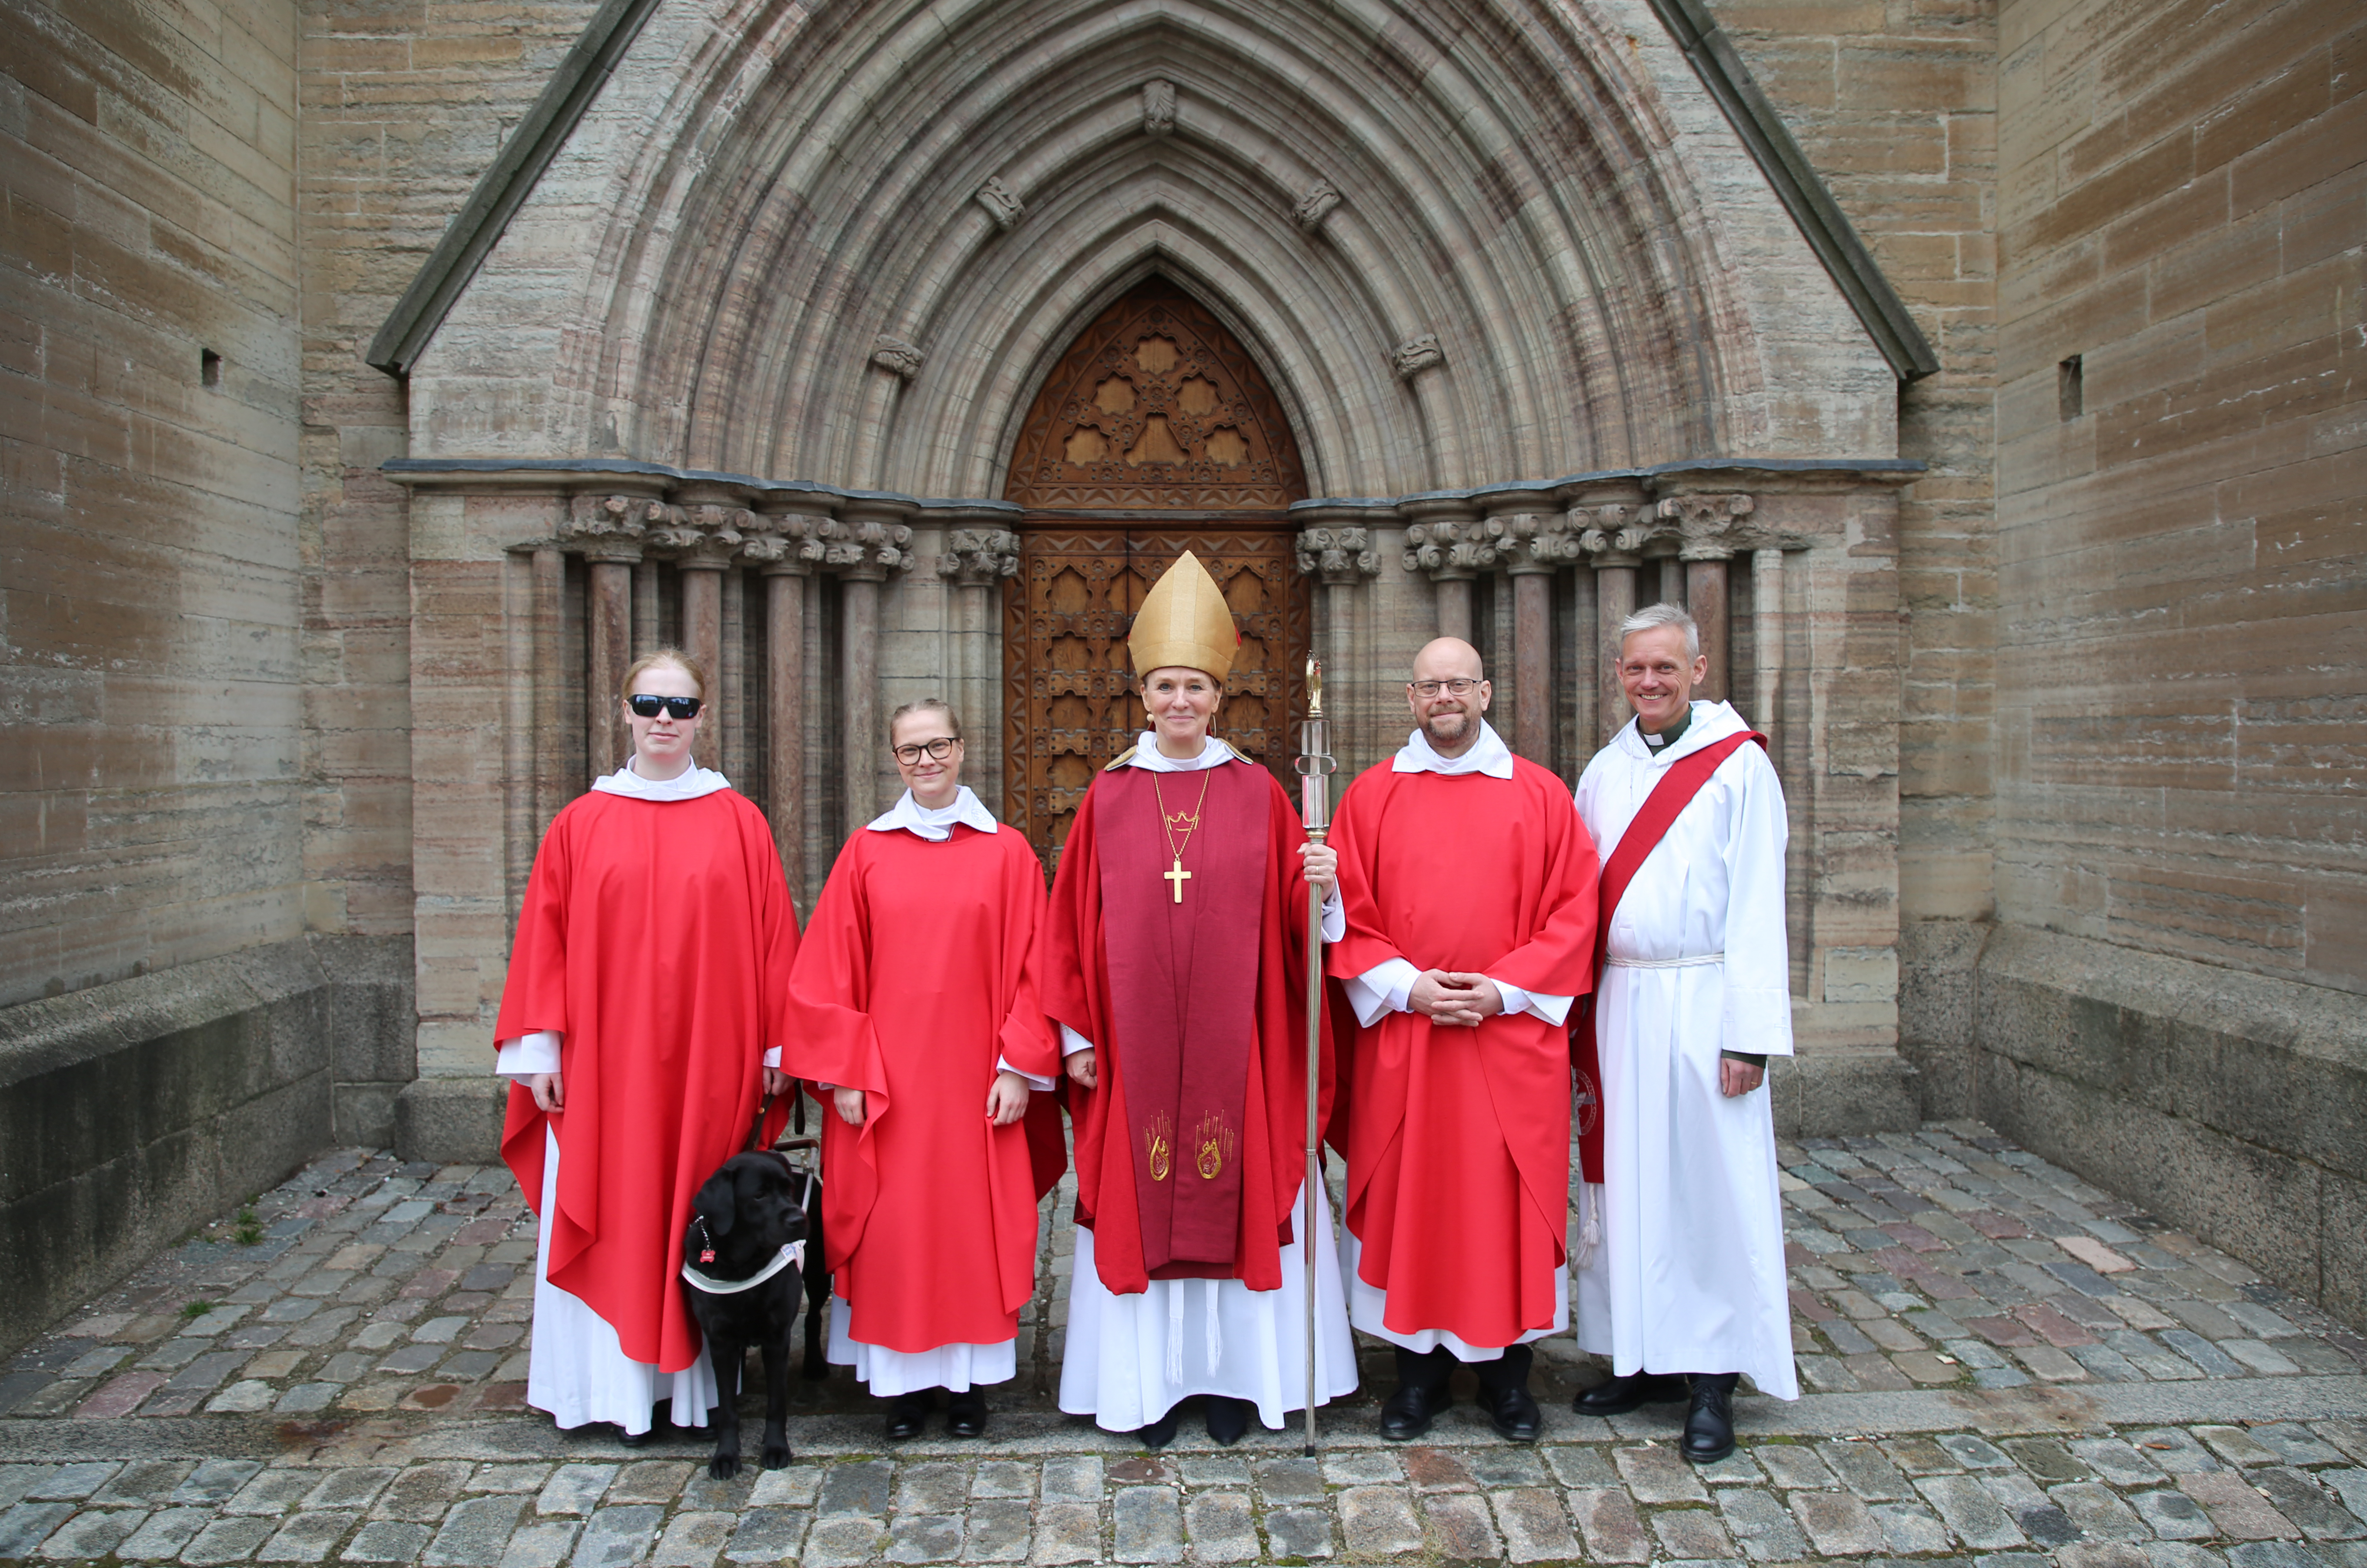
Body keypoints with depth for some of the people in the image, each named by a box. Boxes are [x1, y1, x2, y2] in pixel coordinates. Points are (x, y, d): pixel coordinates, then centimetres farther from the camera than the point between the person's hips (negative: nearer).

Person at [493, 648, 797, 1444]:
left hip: (709, 1064, 0)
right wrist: (538, 1048, -2)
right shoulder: (581, 823, 2)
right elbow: (545, 940, 3)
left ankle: (693, 1375, 22)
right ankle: (620, 1381, 20)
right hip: (604, 1062, 0)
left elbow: (771, 940, 2)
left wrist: (777, 1046, -1)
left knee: (698, 1218, 8)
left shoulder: (738, 822, 1)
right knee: (611, 1220, 6)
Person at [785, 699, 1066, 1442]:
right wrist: (845, 1072, -4)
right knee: (893, 1225, 4)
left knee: (974, 1219, 6)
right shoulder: (866, 853, 3)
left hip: (974, 1076, 0)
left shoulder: (1007, 852, 2)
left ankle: (969, 1377, 21)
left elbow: (1031, 970, 1)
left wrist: (1020, 1066, -6)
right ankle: (904, 1378, 19)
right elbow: (828, 973, 2)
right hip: (883, 1081, 1)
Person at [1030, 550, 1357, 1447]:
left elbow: (1290, 919, 1)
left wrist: (1319, 887, -20)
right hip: (1134, 1043, 1)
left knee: (1237, 1195, 6)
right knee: (1139, 1200, 6)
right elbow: (1072, 925, 3)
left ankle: (1232, 1374, 22)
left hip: (1232, 1043, 0)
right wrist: (1075, 1032, -1)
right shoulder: (1108, 798, 3)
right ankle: (1154, 1380, 21)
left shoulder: (1257, 794, 2)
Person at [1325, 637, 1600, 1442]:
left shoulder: (1540, 794, 4)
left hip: (1512, 1035, 0)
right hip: (1400, 1033, 1)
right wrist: (1406, 986, -12)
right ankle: (1419, 1367, 21)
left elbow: (1573, 912, 0)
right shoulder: (1371, 796, 5)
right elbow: (1347, 914, 2)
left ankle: (1508, 1368, 22)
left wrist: (1505, 989, -11)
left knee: (1510, 1201, 6)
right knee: (1406, 1200, 5)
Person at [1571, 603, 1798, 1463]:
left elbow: (1757, 908, -8)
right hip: (1622, 1001, 5)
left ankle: (1712, 1377, 14)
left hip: (1703, 1003, -5)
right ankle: (1646, 1356, 24)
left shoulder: (1739, 766, -4)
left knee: (1711, 1187, 2)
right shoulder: (1604, 771, 11)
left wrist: (1750, 1032, -13)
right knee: (1633, 1182, 10)